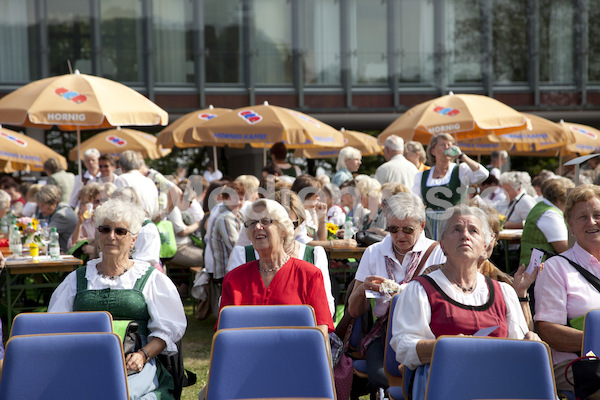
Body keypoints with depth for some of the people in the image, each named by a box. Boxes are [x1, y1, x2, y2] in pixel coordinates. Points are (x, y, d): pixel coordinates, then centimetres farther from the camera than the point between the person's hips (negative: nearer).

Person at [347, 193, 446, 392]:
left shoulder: (438, 253, 5)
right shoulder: (373, 253, 12)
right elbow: (353, 311, 13)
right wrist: (362, 289, -9)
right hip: (384, 330, 2)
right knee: (381, 375, -29)